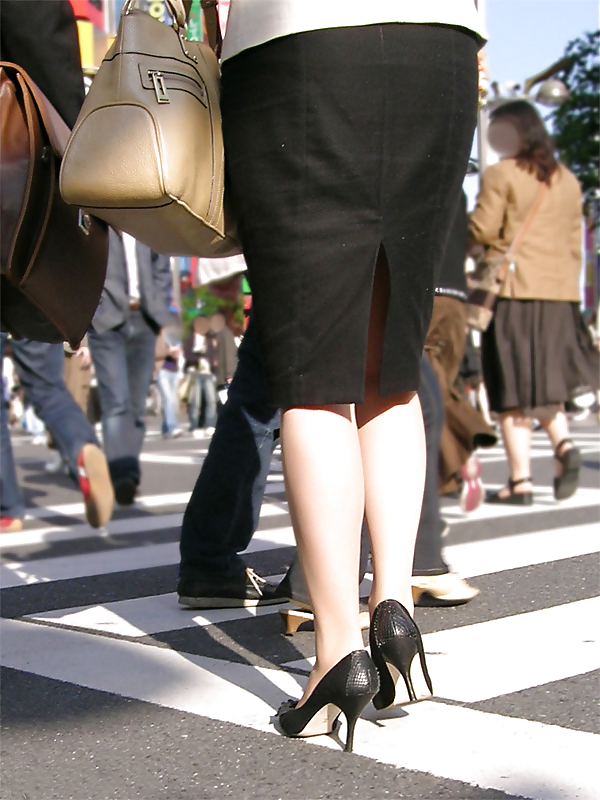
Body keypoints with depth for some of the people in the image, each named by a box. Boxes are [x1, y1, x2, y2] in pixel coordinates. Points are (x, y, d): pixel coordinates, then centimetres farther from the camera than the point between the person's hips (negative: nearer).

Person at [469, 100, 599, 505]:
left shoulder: (501, 174, -4)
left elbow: (482, 231, -10)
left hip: (515, 290, -5)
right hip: (560, 291, 6)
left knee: (514, 390, -1)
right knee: (545, 381, 17)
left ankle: (521, 481, -1)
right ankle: (564, 443, -6)